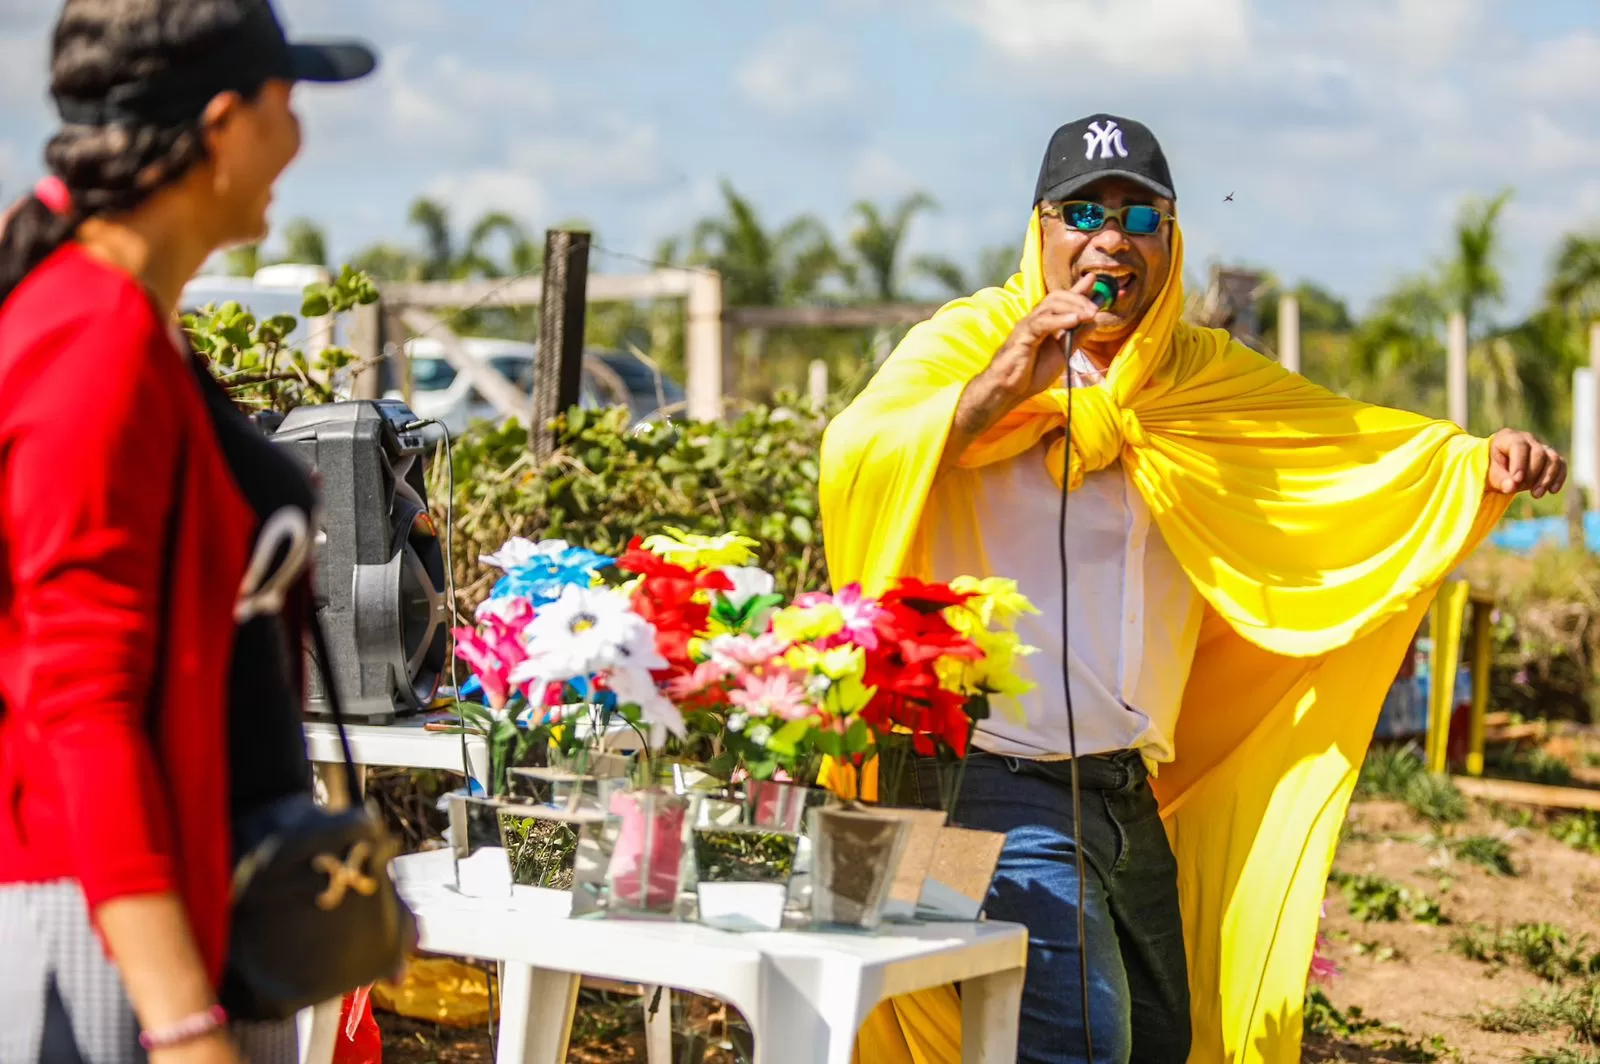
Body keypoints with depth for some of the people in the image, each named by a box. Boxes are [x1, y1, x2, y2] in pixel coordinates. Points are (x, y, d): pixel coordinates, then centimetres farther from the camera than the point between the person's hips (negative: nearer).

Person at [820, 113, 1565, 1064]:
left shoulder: (1203, 378, 11)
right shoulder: (968, 344, -6)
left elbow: (1356, 443, 13)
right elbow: (853, 465, -22)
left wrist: (1483, 465, -5)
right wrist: (1000, 387, -33)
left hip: (1133, 795, 7)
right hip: (999, 782, -7)